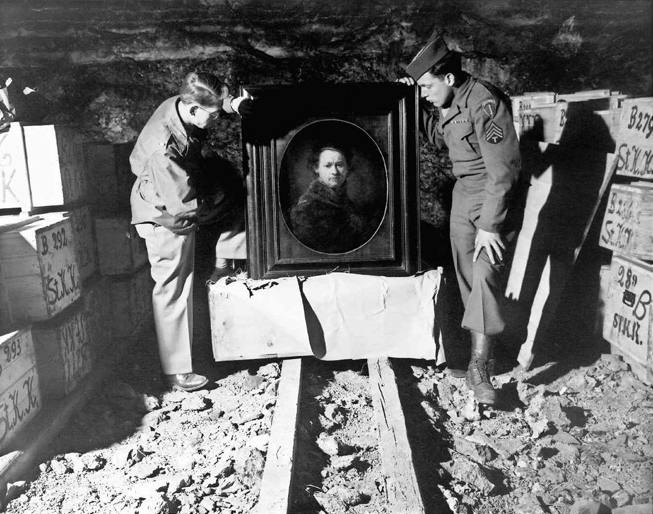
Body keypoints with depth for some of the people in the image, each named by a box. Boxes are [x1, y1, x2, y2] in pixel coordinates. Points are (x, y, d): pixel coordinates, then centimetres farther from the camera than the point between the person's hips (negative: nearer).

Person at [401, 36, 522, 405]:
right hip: (464, 192, 9)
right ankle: (481, 350, 24)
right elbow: (439, 139, 22)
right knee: (467, 275, 11)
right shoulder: (449, 103, 3)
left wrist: (490, 225, -25)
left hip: (496, 196, -9)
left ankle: (479, 368, -9)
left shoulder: (486, 104, -24)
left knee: (487, 276, -15)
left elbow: (503, 170, -25)